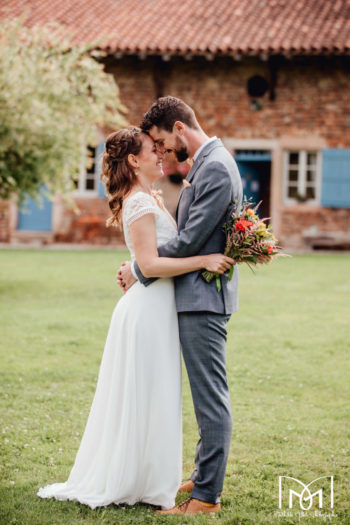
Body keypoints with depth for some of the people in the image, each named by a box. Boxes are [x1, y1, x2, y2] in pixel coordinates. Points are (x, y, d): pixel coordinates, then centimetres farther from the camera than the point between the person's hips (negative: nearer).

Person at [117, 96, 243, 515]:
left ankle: (207, 496, 0)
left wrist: (138, 270, -9)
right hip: (195, 295, 11)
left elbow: (190, 241, -20)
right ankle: (203, 476, 27)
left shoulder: (216, 168, -17)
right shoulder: (205, 163, 16)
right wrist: (141, 264, 9)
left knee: (210, 397, -5)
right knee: (207, 395, 17)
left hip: (203, 296, -11)